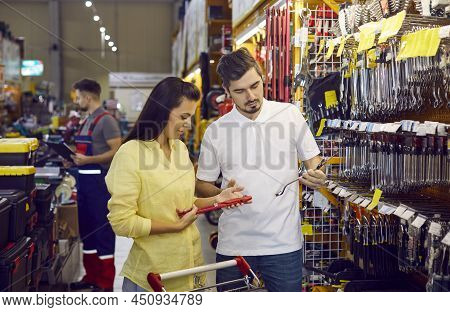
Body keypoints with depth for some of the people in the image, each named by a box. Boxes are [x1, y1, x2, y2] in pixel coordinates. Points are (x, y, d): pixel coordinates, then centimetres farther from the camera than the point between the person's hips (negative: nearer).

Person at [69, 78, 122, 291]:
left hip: (99, 180, -9)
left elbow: (116, 151, -19)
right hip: (84, 180, 10)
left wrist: (88, 160, -23)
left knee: (103, 230, -2)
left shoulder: (106, 120, -12)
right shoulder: (87, 121, 16)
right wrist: (76, 157, 6)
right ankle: (91, 276, 26)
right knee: (86, 229, 15)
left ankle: (106, 283, 5)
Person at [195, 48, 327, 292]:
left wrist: (315, 177, -16)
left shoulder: (290, 114, 0)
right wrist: (222, 194, -12)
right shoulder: (215, 131, 1)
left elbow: (314, 163, 7)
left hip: (284, 243, -1)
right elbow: (202, 185, 9)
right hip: (233, 245, 1)